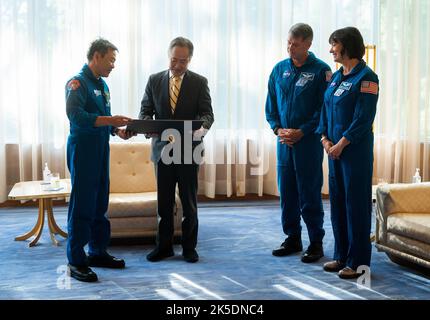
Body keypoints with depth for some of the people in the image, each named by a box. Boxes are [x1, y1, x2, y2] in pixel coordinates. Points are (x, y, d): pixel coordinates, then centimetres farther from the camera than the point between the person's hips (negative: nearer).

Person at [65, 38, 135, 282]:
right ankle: (76, 261, 2)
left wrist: (117, 130, 2)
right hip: (83, 150, -9)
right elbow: (76, 116, -23)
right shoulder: (77, 83, -10)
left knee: (100, 203, 13)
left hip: (101, 150, 9)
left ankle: (98, 252, 25)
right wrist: (111, 120, -26)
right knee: (82, 205, -5)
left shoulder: (102, 85, 16)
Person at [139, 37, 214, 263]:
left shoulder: (199, 82, 0)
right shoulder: (154, 80, 5)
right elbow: (145, 111, 6)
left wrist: (201, 127, -28)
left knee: (189, 202, 6)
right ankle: (164, 246, 21)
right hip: (162, 149, 2)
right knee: (164, 202, 9)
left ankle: (189, 247, 18)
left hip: (188, 150, -2)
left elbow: (207, 113, -6)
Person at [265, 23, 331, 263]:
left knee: (310, 194, -1)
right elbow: (270, 105, 13)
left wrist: (301, 132, -13)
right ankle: (293, 239, 23)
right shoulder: (279, 69, 9)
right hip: (284, 142, 5)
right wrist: (278, 129, -3)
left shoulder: (321, 70, -4)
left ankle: (316, 243, 11)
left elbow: (325, 108, -7)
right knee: (287, 192, 10)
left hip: (308, 142, -5)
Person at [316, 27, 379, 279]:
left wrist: (341, 144, -14)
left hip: (355, 149, -7)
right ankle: (342, 256, 23)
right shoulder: (336, 76, 13)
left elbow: (363, 118, -15)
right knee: (337, 201, 11)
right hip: (335, 149, 8)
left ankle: (358, 262, 8)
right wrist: (325, 139, 0)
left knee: (356, 202, -1)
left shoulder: (366, 77, -10)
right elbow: (326, 110, 14)